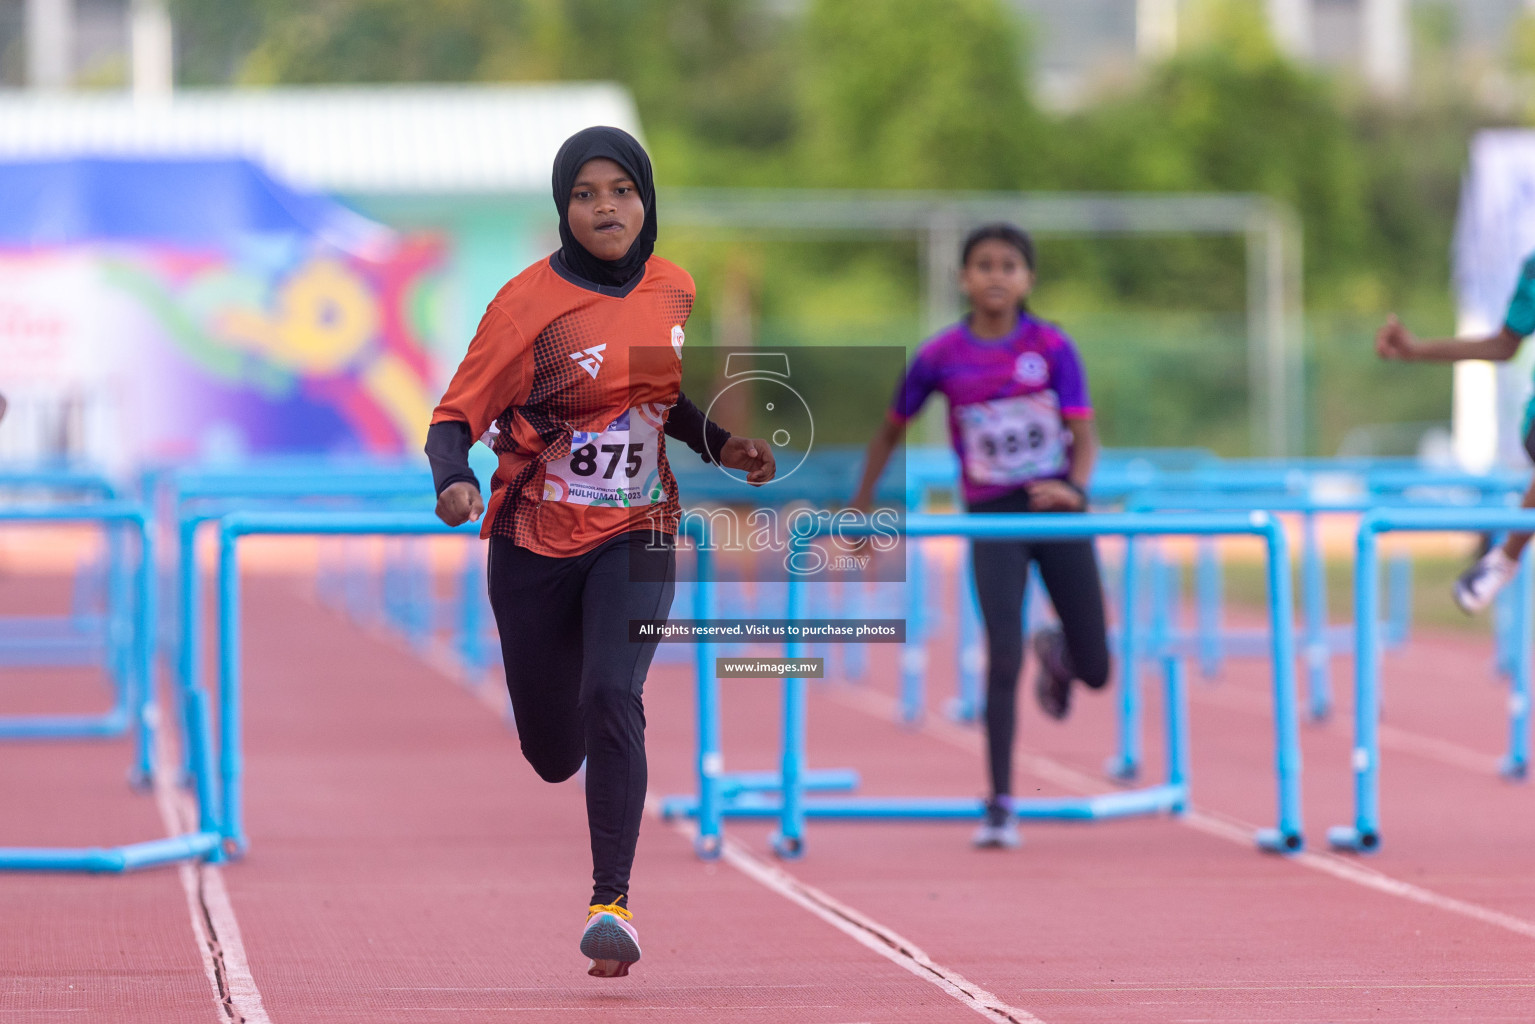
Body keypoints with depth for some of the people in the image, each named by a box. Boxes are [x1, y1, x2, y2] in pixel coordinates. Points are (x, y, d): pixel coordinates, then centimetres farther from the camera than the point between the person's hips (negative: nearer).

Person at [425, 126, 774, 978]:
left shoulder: (674, 292, 0)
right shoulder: (529, 302, -13)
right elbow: (458, 415, -14)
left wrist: (723, 446, 1)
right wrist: (454, 480, -35)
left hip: (635, 537, 1)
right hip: (534, 546, -1)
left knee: (612, 698, -24)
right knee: (553, 754, 9)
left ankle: (611, 901, -24)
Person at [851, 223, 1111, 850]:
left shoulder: (1051, 347, -4)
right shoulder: (941, 357, -3)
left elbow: (1085, 438, -8)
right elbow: (892, 429, 12)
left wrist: (1072, 487, -28)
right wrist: (862, 506, 12)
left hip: (1057, 511, 1)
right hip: (992, 516, -1)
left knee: (1096, 673, 6)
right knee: (1003, 658, -16)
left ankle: (1057, 652, 45)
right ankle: (1000, 807, -9)